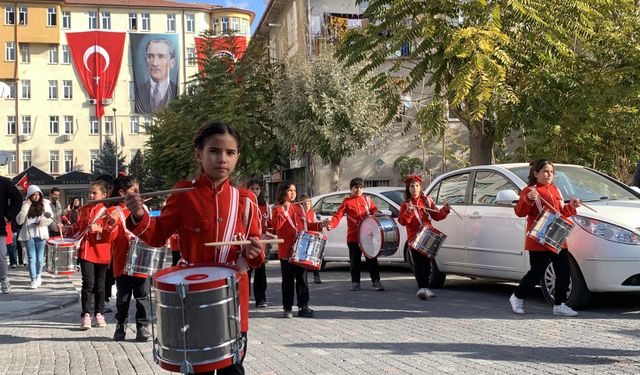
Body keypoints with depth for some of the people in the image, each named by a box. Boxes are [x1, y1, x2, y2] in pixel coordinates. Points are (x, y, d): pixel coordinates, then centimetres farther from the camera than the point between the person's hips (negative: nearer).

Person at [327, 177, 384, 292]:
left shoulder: (367, 199, 12)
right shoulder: (347, 201, 5)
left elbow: (374, 210, 9)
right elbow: (338, 215, -4)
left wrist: (377, 214, -16)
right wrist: (331, 224, -21)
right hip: (353, 236, -1)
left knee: (371, 259, 3)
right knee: (355, 261, 5)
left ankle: (376, 281, 8)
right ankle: (355, 282, 15)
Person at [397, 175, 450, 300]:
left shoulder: (427, 200, 10)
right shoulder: (405, 204, 3)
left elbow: (436, 216, 10)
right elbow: (402, 221, -7)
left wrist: (444, 210, -6)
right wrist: (408, 212, -23)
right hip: (414, 239, -3)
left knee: (427, 263, 5)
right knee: (418, 264, -8)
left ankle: (425, 287, 15)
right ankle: (421, 288, -12)